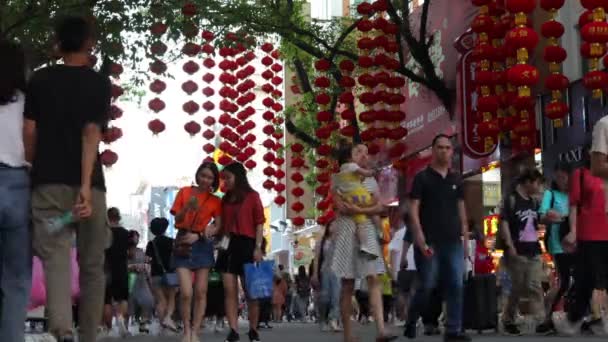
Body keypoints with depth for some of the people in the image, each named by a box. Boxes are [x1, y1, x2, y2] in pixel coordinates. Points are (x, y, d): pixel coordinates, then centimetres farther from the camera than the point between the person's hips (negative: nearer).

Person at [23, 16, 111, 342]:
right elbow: (92, 133, -9)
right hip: (88, 183, 0)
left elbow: (29, 132, 5)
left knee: (55, 257, -9)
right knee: (92, 265, 11)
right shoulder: (99, 83, 2)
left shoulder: (39, 79, 8)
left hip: (48, 182, 1)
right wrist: (86, 184, -16)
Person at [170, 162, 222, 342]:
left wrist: (198, 235, -15)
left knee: (201, 292, -2)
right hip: (183, 243, -1)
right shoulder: (184, 192, 5)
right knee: (186, 293, -11)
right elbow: (177, 220, 3)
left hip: (203, 245, 1)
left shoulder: (215, 201, 7)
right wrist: (187, 207, -17)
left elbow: (218, 226, -1)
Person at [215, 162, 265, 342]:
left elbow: (259, 223, -4)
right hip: (228, 246, 5)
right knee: (230, 291, -3)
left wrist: (258, 247, -12)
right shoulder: (226, 199, 16)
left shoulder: (252, 196, 0)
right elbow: (222, 224, 16)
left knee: (250, 291, 1)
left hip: (246, 245, -5)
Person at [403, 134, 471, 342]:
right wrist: (420, 240, -17)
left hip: (453, 242, 4)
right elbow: (413, 209, -6)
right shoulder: (422, 178, 0)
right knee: (427, 285, -2)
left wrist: (465, 238, 10)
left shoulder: (456, 180, 14)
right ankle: (411, 322, 19)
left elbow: (461, 210, 17)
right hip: (430, 242, -4)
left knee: (456, 286, -3)